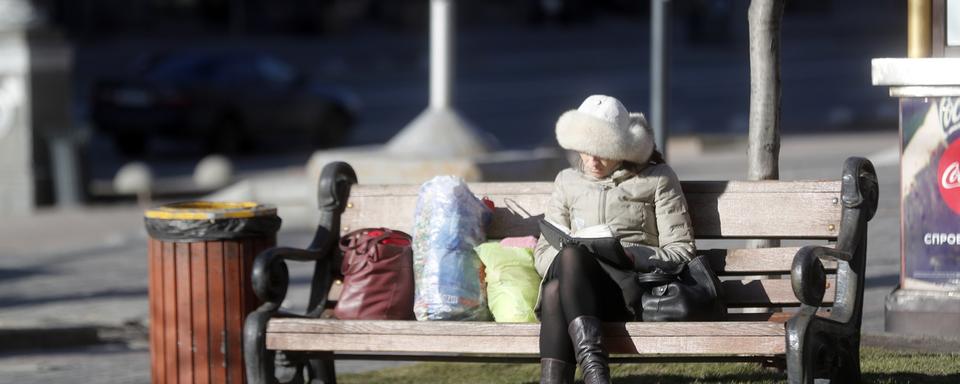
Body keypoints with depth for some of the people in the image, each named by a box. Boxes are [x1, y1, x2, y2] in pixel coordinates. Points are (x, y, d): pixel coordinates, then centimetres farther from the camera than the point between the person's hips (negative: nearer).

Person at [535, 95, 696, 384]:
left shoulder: (657, 179, 14)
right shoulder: (568, 181, 25)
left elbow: (682, 252, 6)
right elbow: (543, 252, 18)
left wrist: (632, 254, -13)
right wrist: (567, 258, -6)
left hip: (630, 289, -3)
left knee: (571, 256, -36)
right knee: (555, 289, -37)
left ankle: (590, 360, -53)